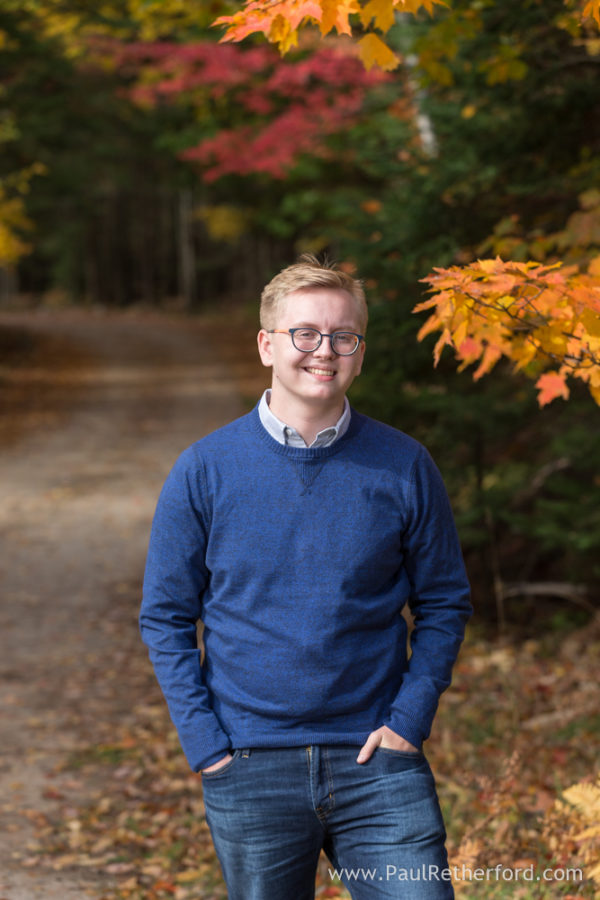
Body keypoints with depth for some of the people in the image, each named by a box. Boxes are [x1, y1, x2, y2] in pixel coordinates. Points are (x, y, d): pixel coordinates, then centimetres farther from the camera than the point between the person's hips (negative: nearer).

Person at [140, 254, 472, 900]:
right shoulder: (205, 471, -2)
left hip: (377, 759, 0)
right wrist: (206, 745, -5)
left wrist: (408, 720, -4)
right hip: (250, 769, 0)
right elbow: (165, 617, 3)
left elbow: (443, 604, 8)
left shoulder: (404, 468, 0)